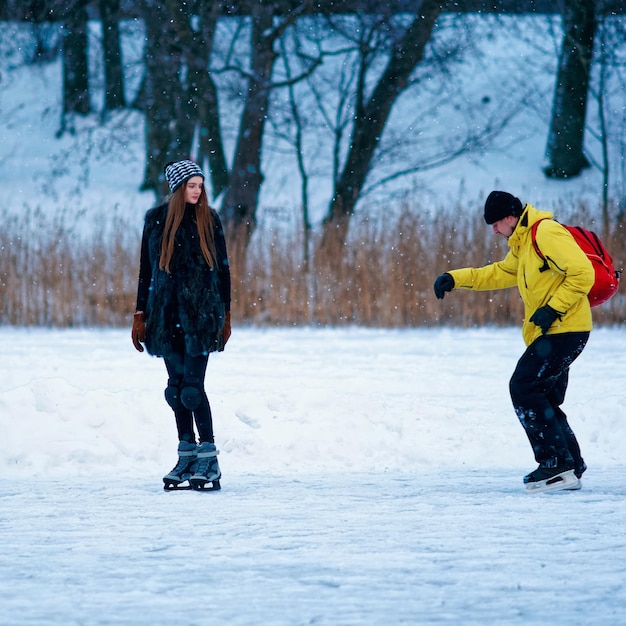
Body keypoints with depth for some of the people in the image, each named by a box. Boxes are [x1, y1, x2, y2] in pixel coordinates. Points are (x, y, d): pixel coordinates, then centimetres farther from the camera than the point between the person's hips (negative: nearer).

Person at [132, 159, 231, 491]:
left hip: (201, 314, -3)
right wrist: (140, 315, 7)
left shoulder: (209, 220, 2)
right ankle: (187, 456, 11)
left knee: (192, 387, -10)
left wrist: (225, 315, 4)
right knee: (176, 386, 4)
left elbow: (223, 268, 6)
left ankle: (208, 459, -6)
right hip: (167, 314, 3)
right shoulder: (156, 219, 6)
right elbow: (146, 268, 10)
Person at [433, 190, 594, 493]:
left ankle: (557, 464, -12)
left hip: (565, 330, -11)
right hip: (551, 332, 11)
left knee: (524, 388, -12)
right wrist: (456, 278, 18)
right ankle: (571, 468, 14)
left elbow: (582, 274, -21)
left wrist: (553, 309, -21)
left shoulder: (547, 233, -15)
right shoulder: (523, 243, 18)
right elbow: (500, 273, 28)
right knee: (543, 401, 11)